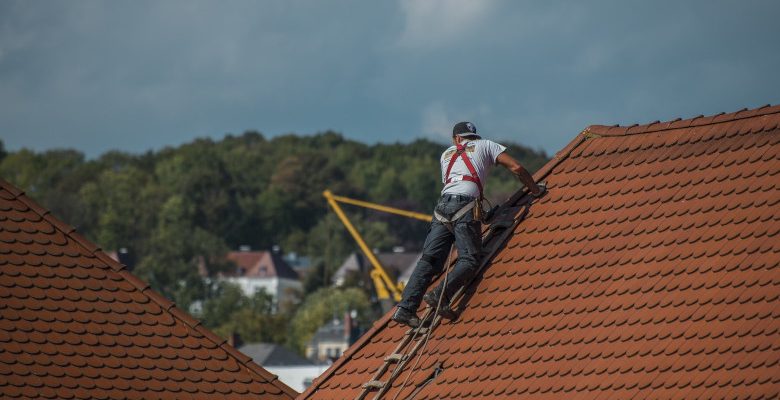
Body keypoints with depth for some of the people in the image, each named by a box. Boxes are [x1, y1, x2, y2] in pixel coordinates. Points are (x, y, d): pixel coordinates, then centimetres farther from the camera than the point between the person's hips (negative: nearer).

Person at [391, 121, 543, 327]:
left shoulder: (447, 154, 32)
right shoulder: (485, 145, 21)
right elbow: (516, 167, 13)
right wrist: (535, 189, 27)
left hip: (443, 204, 4)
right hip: (466, 204, -4)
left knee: (429, 259, -2)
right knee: (469, 260, -9)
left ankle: (406, 308, -15)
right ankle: (441, 294, -32)